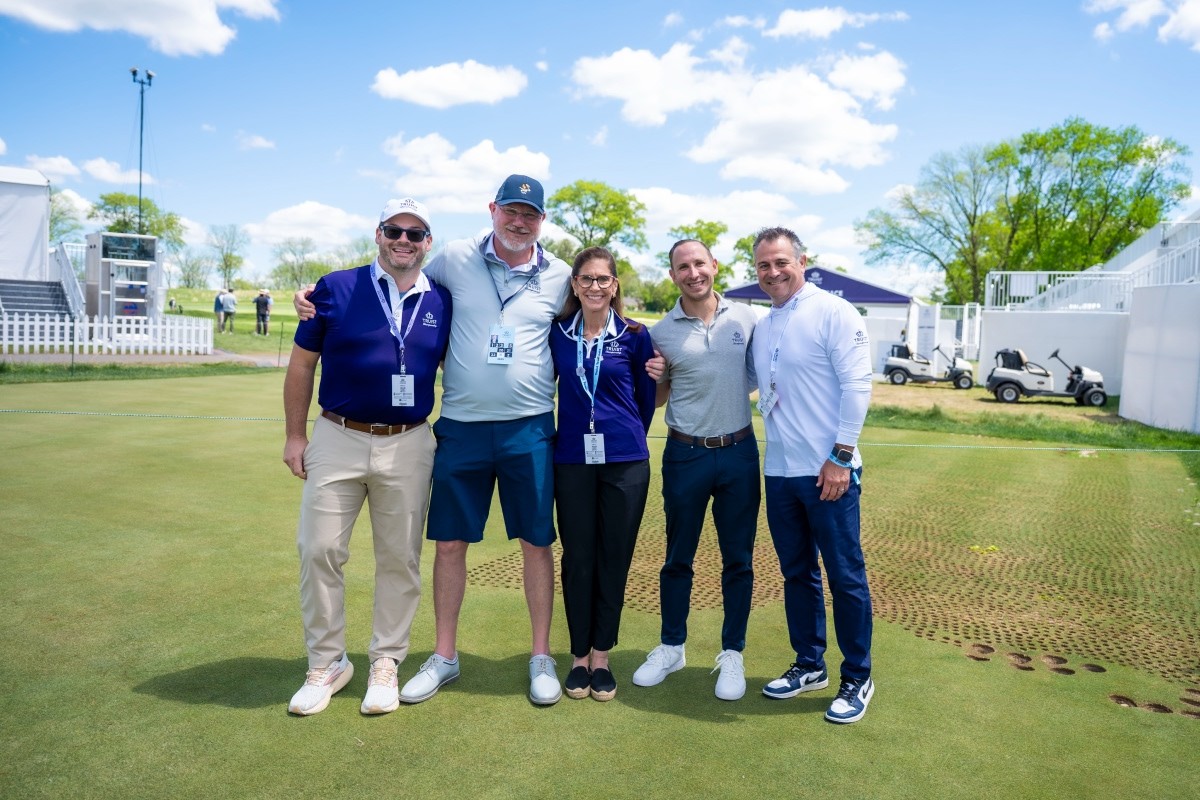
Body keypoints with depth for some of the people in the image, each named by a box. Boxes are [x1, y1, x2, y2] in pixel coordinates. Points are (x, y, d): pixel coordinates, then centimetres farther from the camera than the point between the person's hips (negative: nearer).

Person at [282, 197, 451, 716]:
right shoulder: (335, 288, 0)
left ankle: (386, 663, 24)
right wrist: (295, 435, 1)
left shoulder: (442, 302, 4)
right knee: (319, 549, 1)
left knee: (400, 558, 7)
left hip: (409, 445, 1)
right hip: (337, 439, -1)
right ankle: (326, 663, 20)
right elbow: (302, 364, 4)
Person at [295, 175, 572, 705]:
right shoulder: (456, 259, 2)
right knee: (449, 542, 8)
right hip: (461, 427, 1)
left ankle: (541, 658, 23)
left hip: (529, 429, 0)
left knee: (536, 541, 6)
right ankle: (444, 656, 27)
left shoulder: (559, 276, 3)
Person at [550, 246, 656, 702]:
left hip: (625, 462, -1)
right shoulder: (557, 334, 4)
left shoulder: (635, 335, 1)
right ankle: (579, 656, 22)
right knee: (577, 559, 7)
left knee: (614, 560, 6)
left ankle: (601, 657, 21)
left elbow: (647, 397, 10)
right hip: (572, 461, 1)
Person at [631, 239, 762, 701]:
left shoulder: (746, 319, 1)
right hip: (685, 455, 0)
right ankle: (671, 648, 29)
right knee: (678, 557, 11)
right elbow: (654, 396, 8)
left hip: (739, 453, 1)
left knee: (738, 559, 8)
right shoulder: (661, 332, -1)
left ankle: (732, 654, 24)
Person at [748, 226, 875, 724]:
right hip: (780, 471, 7)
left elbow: (857, 385, -12)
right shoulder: (761, 328, 13)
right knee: (797, 573, 15)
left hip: (827, 471, -6)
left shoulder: (833, 312, -7)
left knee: (845, 576, 4)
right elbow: (753, 385, 18)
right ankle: (809, 666, 31)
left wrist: (841, 455, -16)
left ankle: (857, 679, 19)